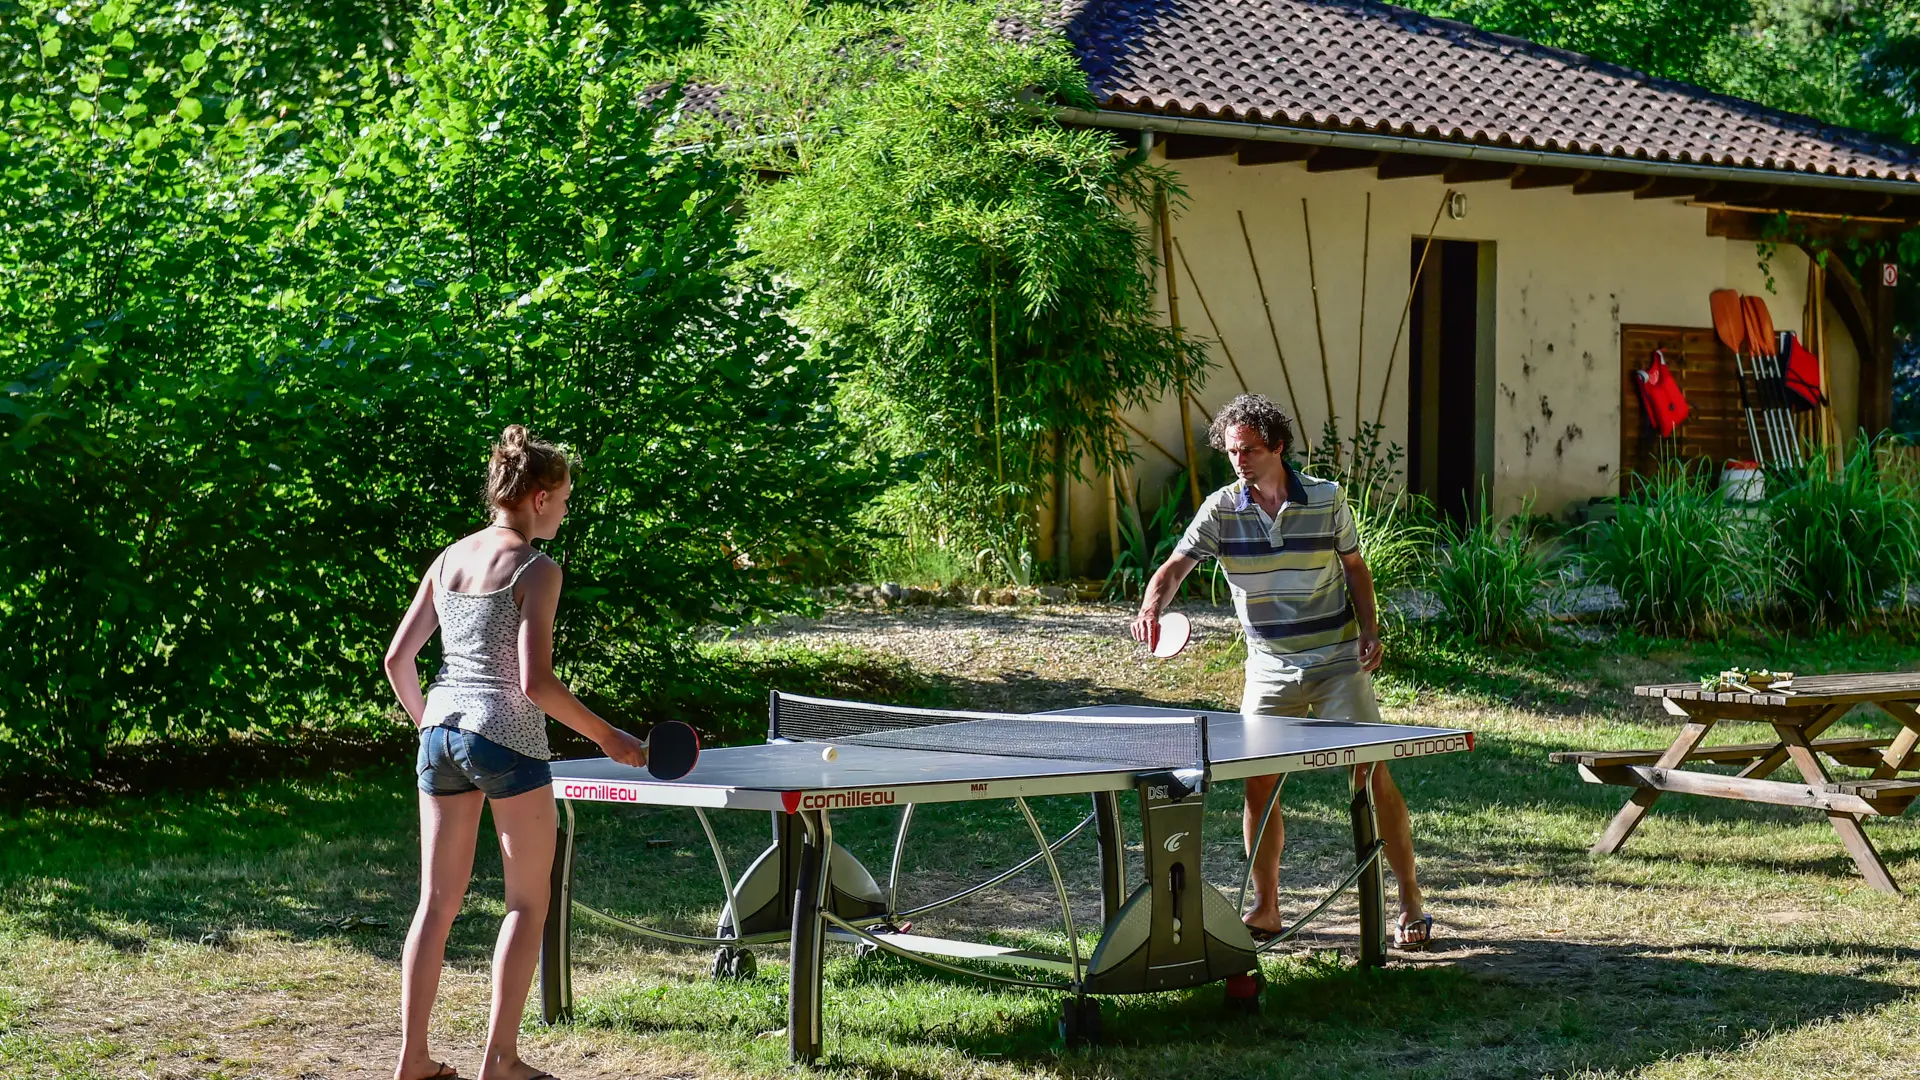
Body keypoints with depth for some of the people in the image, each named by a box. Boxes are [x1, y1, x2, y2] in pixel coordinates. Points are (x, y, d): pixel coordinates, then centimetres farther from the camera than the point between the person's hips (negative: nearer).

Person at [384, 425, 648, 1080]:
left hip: (441, 731, 6)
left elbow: (397, 659, 11)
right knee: (528, 902, 7)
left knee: (438, 902, 12)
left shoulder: (449, 558, 10)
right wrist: (607, 738, -9)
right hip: (507, 738, -6)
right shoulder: (536, 570, -10)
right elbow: (535, 683, -17)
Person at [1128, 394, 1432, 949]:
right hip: (1271, 669, 2)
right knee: (1258, 784, -2)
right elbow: (1174, 567, -10)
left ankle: (1410, 903, 5)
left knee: (1373, 776, -6)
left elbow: (1355, 568, 6)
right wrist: (1151, 607, -31)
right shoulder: (1221, 509, -5)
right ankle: (1266, 909, 14)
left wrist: (1369, 631, -7)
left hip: (1338, 661, -2)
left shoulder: (1326, 499, -5)